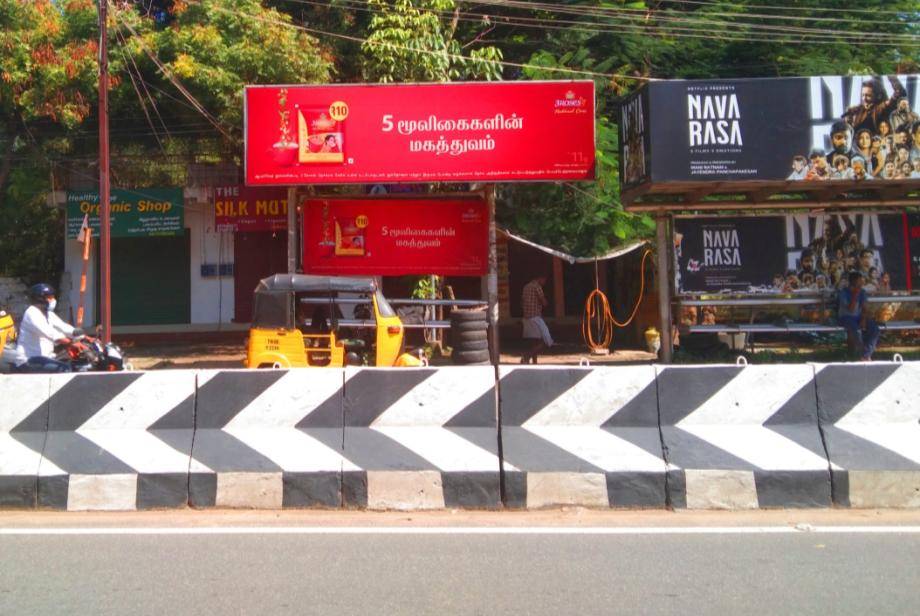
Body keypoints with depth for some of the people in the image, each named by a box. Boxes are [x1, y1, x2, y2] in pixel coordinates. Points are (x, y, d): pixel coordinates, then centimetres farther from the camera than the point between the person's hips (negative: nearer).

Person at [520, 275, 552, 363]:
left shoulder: (526, 287, 16)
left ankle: (534, 363, 10)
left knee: (534, 343, 13)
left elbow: (522, 303, 24)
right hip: (536, 317, -9)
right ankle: (527, 356, -19)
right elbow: (544, 303, -12)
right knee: (546, 342, -7)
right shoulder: (537, 286, -10)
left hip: (526, 318, 9)